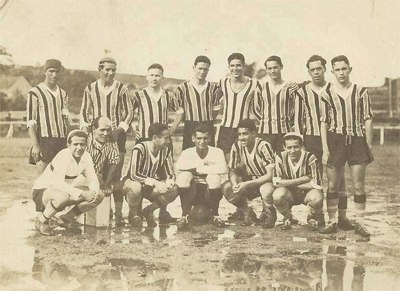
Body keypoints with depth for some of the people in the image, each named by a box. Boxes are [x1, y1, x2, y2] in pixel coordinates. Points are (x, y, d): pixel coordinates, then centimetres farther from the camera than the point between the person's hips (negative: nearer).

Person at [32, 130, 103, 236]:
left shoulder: (86, 157, -6)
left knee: (99, 195, -6)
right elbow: (57, 183, -39)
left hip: (65, 190, 7)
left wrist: (94, 191, -26)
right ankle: (41, 222, -13)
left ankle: (66, 218, 5)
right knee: (62, 197, -42)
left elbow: (93, 180, -2)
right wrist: (81, 194, -44)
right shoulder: (63, 156, -28)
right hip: (42, 190, -7)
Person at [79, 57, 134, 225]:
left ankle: (118, 213, 2)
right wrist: (85, 128, -2)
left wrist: (120, 129, -8)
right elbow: (84, 113, 13)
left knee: (115, 177, -4)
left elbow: (129, 112, 4)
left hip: (116, 135, -2)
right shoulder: (90, 89, 8)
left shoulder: (121, 89, 3)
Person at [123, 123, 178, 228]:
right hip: (132, 182, -5)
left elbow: (171, 175, -5)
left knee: (173, 189, -21)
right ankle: (133, 214, -7)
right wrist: (156, 183, -38)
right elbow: (133, 175, -30)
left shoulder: (166, 150, -8)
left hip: (151, 185, 5)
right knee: (136, 188, -41)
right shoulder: (139, 149, -25)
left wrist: (168, 183, -30)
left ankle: (148, 211, 3)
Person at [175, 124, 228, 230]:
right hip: (191, 193, 1)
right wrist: (198, 164, -24)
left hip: (211, 194, 0)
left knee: (214, 176, -31)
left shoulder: (217, 152, -6)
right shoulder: (187, 152, -3)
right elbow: (179, 165, -24)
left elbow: (223, 169, -26)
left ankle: (215, 215, -8)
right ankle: (184, 216, -17)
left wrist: (200, 169, -21)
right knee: (184, 175, -27)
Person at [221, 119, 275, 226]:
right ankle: (248, 213, 0)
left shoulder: (263, 146, -23)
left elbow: (270, 175, -26)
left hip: (265, 181, -5)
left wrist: (247, 184, -33)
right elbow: (232, 170, -2)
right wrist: (235, 183, -26)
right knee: (226, 188, -21)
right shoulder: (237, 146, -9)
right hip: (250, 180, 5)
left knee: (266, 190, -39)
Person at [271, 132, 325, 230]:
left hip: (307, 193, -1)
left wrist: (290, 183, -19)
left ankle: (313, 218, 3)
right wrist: (302, 180, -24)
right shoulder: (280, 157, -13)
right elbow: (276, 182, -21)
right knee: (277, 195, -33)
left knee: (317, 198, -35)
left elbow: (317, 184, -22)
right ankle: (288, 218, 1)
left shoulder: (309, 158, -18)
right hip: (290, 194, 1)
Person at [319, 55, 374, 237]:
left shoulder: (361, 92, 4)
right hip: (335, 140, 0)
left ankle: (360, 223, 12)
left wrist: (369, 146, 1)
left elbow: (368, 119, 6)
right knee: (332, 185, 3)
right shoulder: (327, 93, 3)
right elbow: (323, 122, 2)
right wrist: (325, 149, -4)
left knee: (359, 185, 1)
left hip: (357, 140, 0)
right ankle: (332, 222, 14)